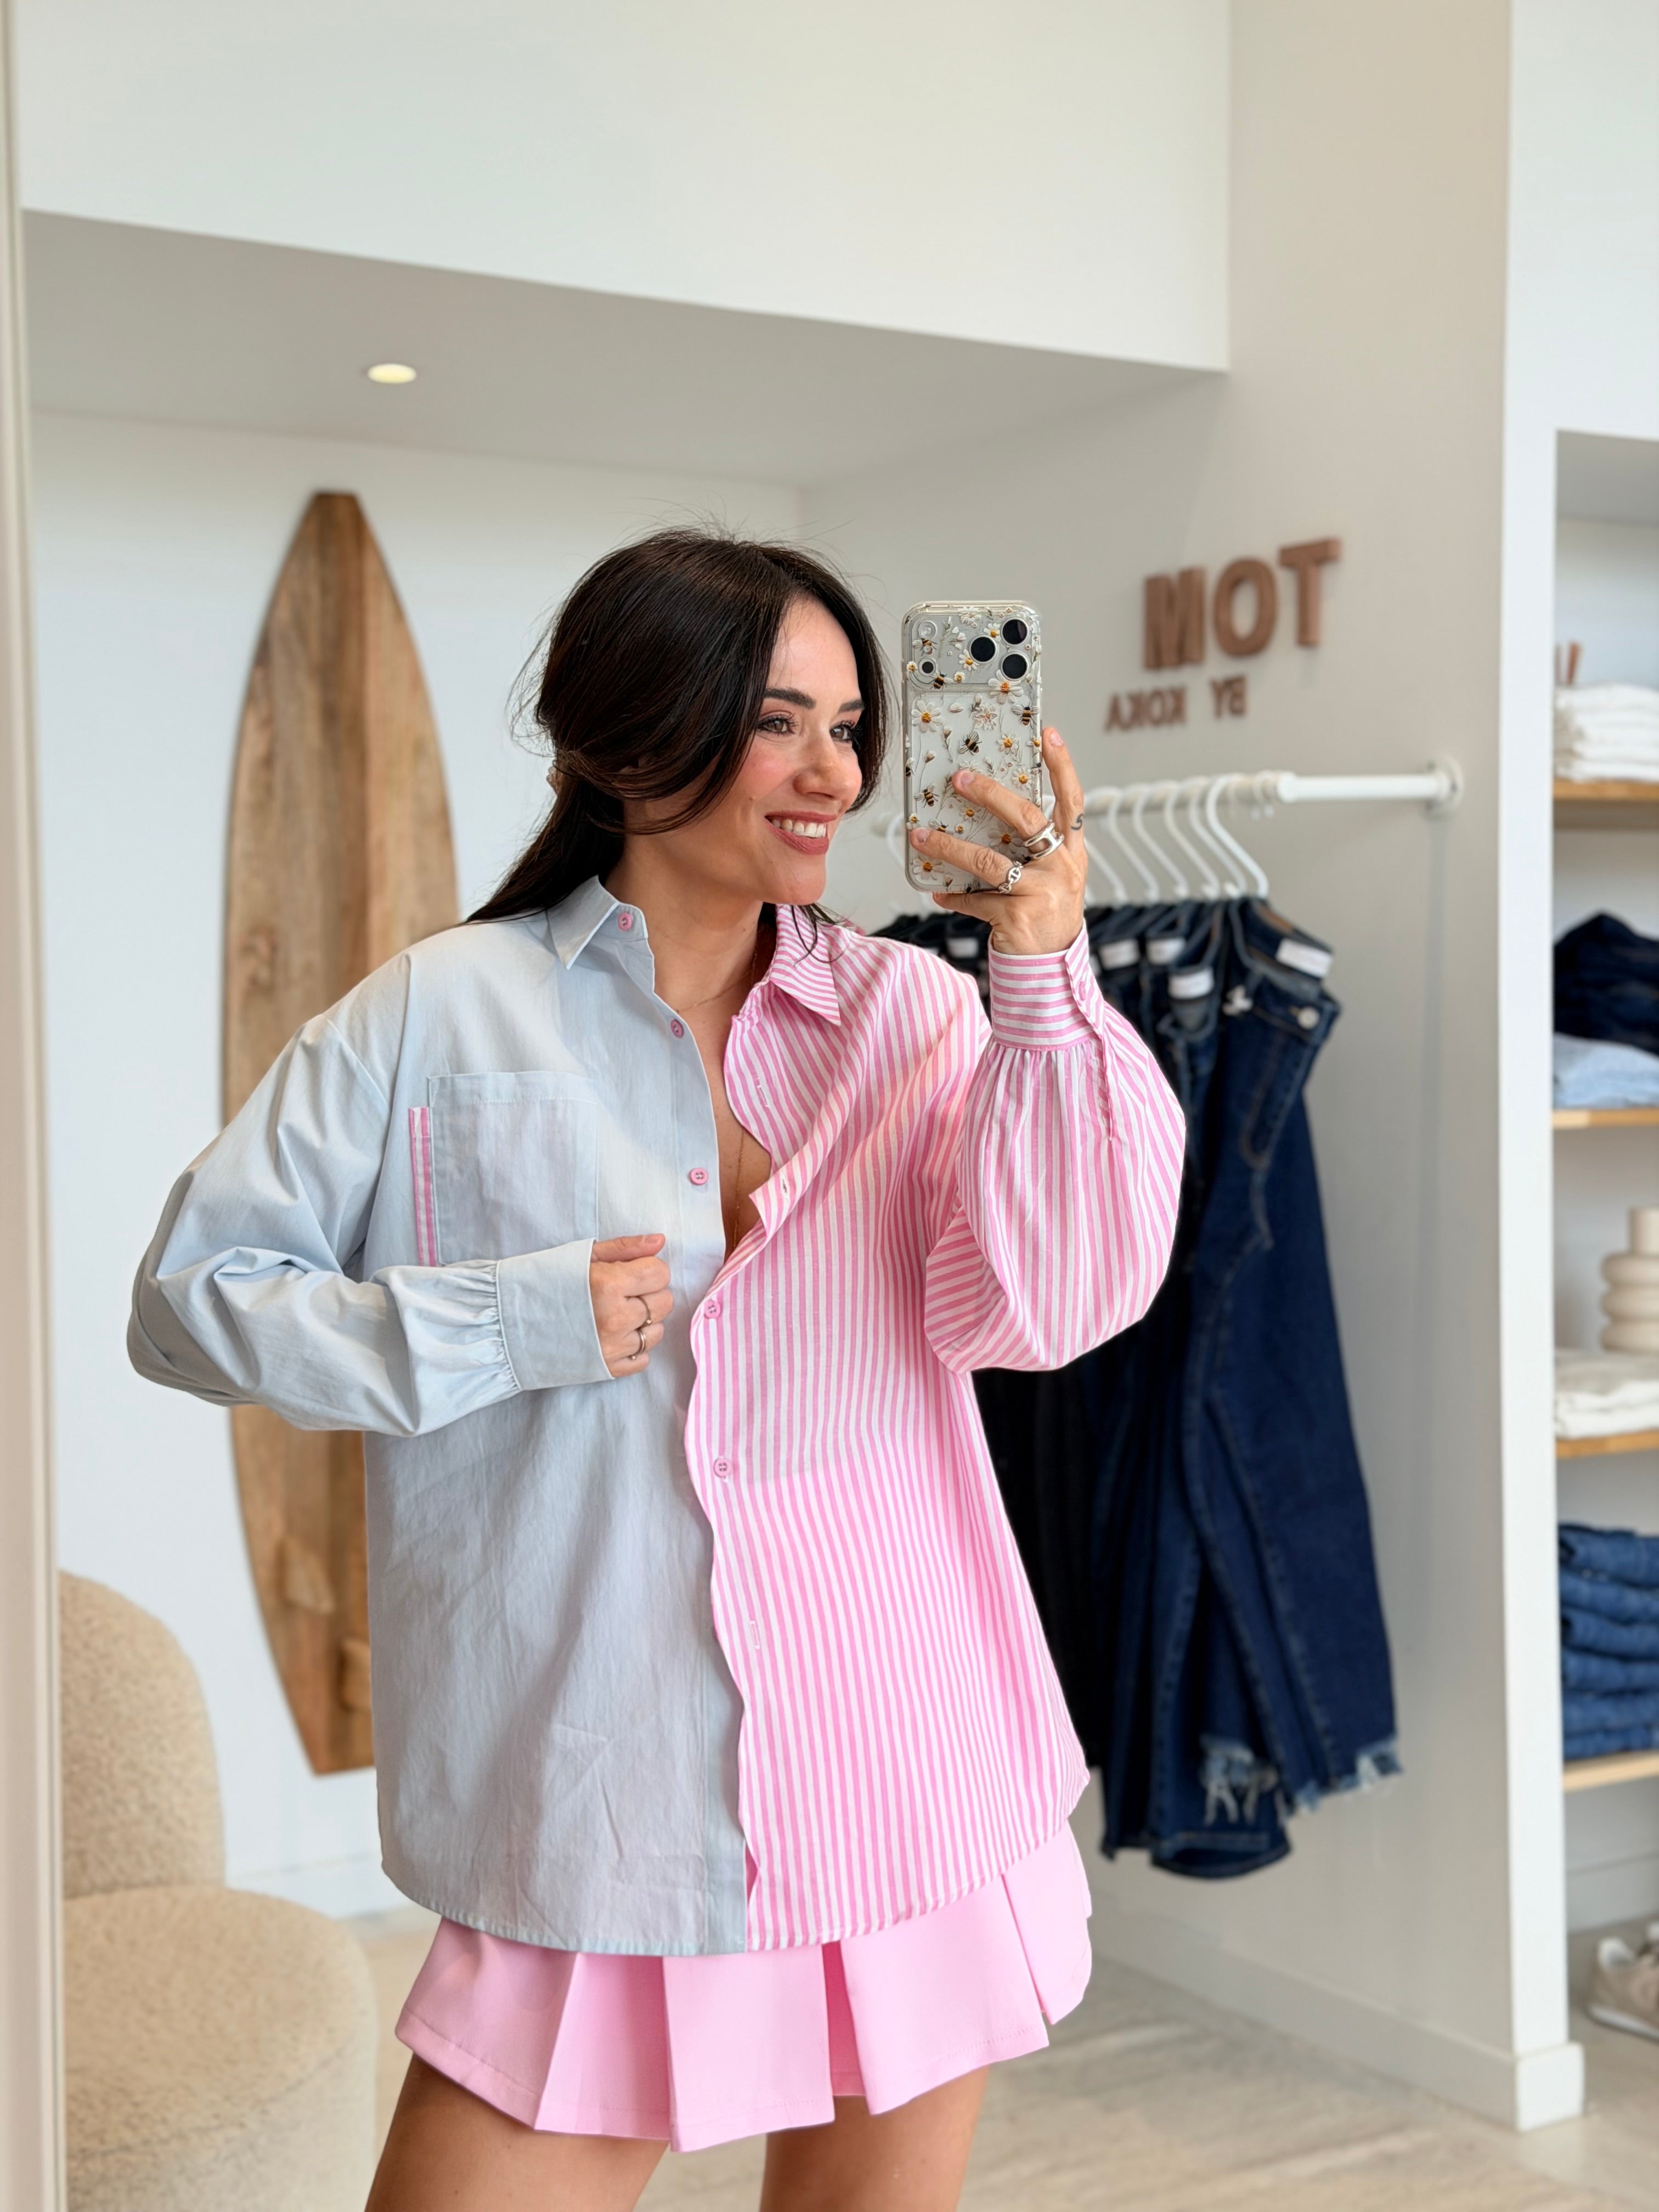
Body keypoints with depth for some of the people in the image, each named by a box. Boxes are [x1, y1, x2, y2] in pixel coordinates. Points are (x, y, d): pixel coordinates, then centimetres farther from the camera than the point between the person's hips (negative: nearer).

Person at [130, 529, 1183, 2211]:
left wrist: (1046, 983, -20)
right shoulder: (442, 1016, -2)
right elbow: (191, 1296, 0)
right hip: (599, 1807, -2)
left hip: (910, 1801, 3)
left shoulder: (912, 1012, 3)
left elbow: (1044, 1309, -9)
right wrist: (506, 1324, -12)